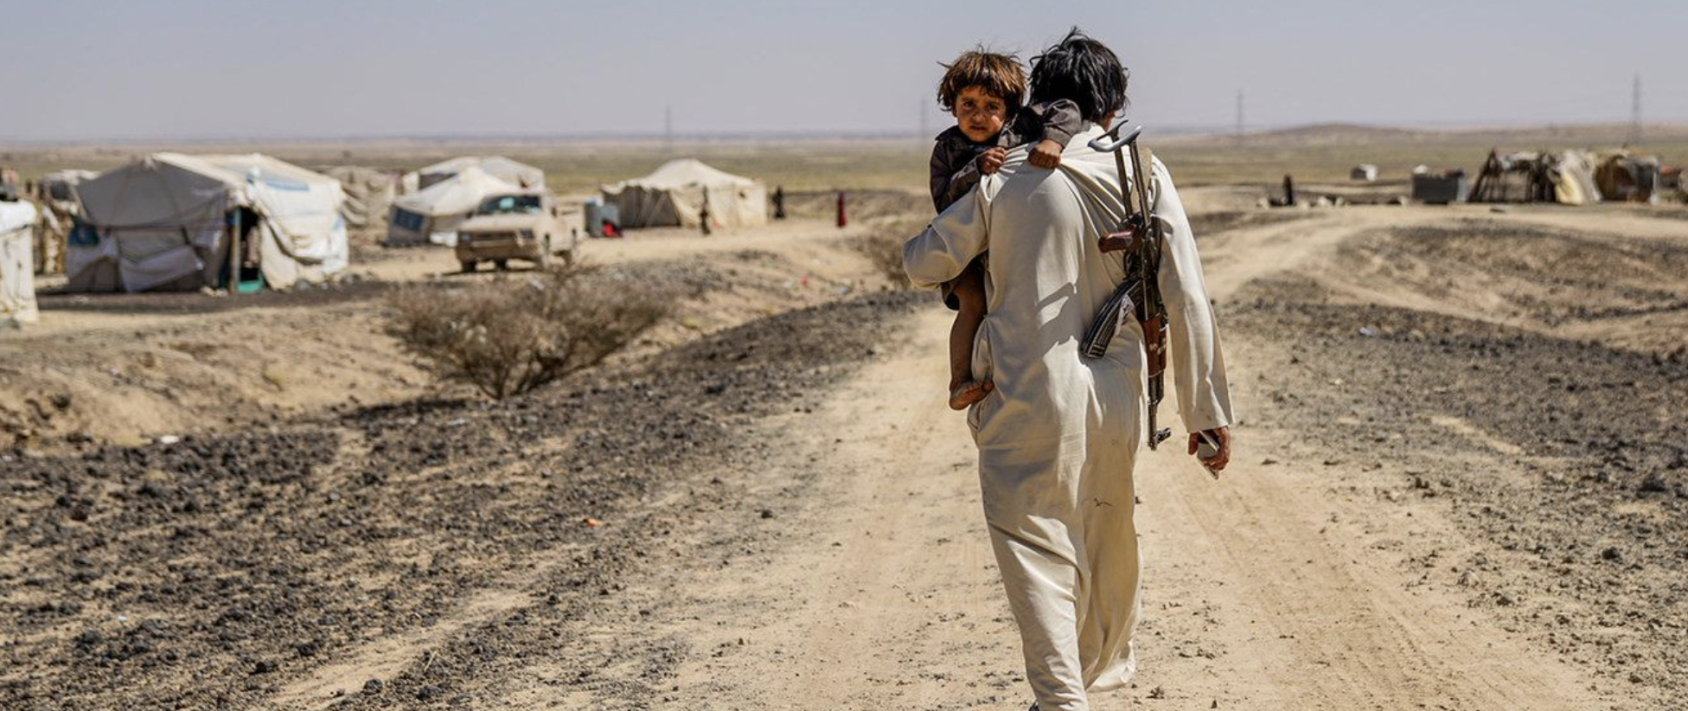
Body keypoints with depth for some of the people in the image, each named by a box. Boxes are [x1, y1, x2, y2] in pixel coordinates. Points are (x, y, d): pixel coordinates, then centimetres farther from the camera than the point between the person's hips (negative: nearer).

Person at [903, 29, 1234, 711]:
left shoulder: (1004, 179, -4)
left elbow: (923, 263, 3)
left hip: (1027, 398, -3)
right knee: (1107, 534, 23)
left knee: (1035, 548, -1)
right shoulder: (1143, 177, -1)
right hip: (1114, 397, 3)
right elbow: (1187, 301, -4)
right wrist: (1207, 409, 1)